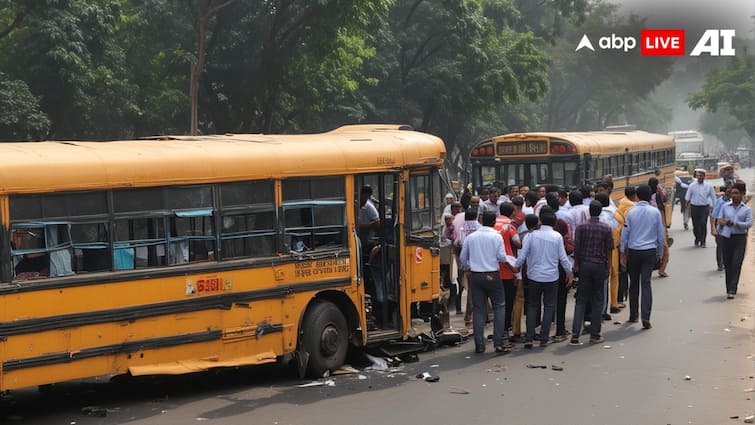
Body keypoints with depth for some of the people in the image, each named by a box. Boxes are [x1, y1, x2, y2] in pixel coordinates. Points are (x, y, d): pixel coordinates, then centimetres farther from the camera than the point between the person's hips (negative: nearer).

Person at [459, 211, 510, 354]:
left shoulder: (470, 237, 3)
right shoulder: (496, 236, -7)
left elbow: (463, 258, 9)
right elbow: (502, 257, -10)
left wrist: (468, 268, 28)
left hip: (475, 276, 3)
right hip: (492, 276, -3)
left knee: (478, 310, 7)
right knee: (499, 307, 7)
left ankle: (479, 345, 5)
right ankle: (498, 343, -1)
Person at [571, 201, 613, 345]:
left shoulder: (582, 227, -4)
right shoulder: (606, 228, -4)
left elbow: (576, 248, -3)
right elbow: (609, 250, -2)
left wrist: (576, 265, 7)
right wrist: (608, 267, 6)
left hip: (584, 264, 1)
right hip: (600, 265, -1)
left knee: (581, 300, 6)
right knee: (597, 301, 8)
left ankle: (575, 334, -3)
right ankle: (595, 335, 9)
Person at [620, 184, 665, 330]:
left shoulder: (631, 212, -4)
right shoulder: (655, 212, -4)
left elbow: (625, 233, -1)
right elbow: (661, 234, 2)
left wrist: (623, 252, 8)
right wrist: (659, 253, 14)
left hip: (633, 251, 1)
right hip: (650, 251, -1)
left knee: (634, 283, 14)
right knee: (646, 283, -3)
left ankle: (633, 315, 23)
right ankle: (645, 317, -14)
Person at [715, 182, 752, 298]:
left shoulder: (747, 209, 4)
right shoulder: (725, 207, 9)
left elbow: (749, 223, -7)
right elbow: (719, 219, 10)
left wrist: (735, 224, -19)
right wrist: (722, 221, -14)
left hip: (740, 238, -2)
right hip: (727, 237, 2)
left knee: (736, 264, -10)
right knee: (727, 264, 6)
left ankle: (732, 290, -12)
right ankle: (729, 289, 17)